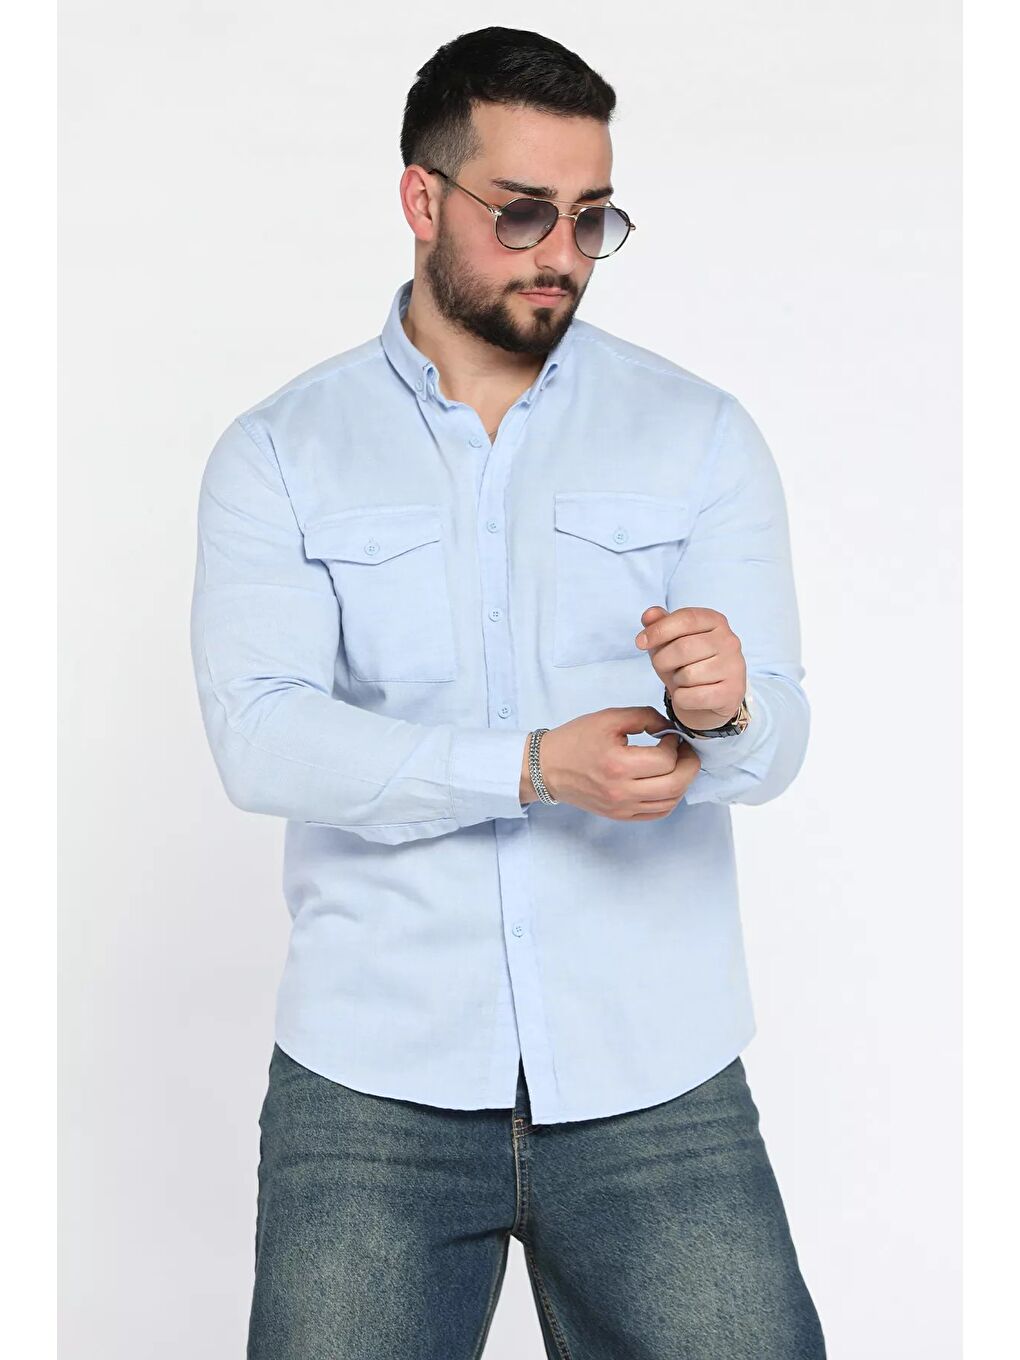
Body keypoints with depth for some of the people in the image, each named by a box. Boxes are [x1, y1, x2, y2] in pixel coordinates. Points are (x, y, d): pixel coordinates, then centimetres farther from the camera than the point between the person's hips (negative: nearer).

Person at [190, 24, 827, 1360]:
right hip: (374, 1081, 0)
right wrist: (537, 768, -21)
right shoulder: (278, 454, 4)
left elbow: (775, 740, -2)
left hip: (656, 1080, 1)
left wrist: (726, 708, -26)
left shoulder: (701, 435, 6)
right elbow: (262, 735, -10)